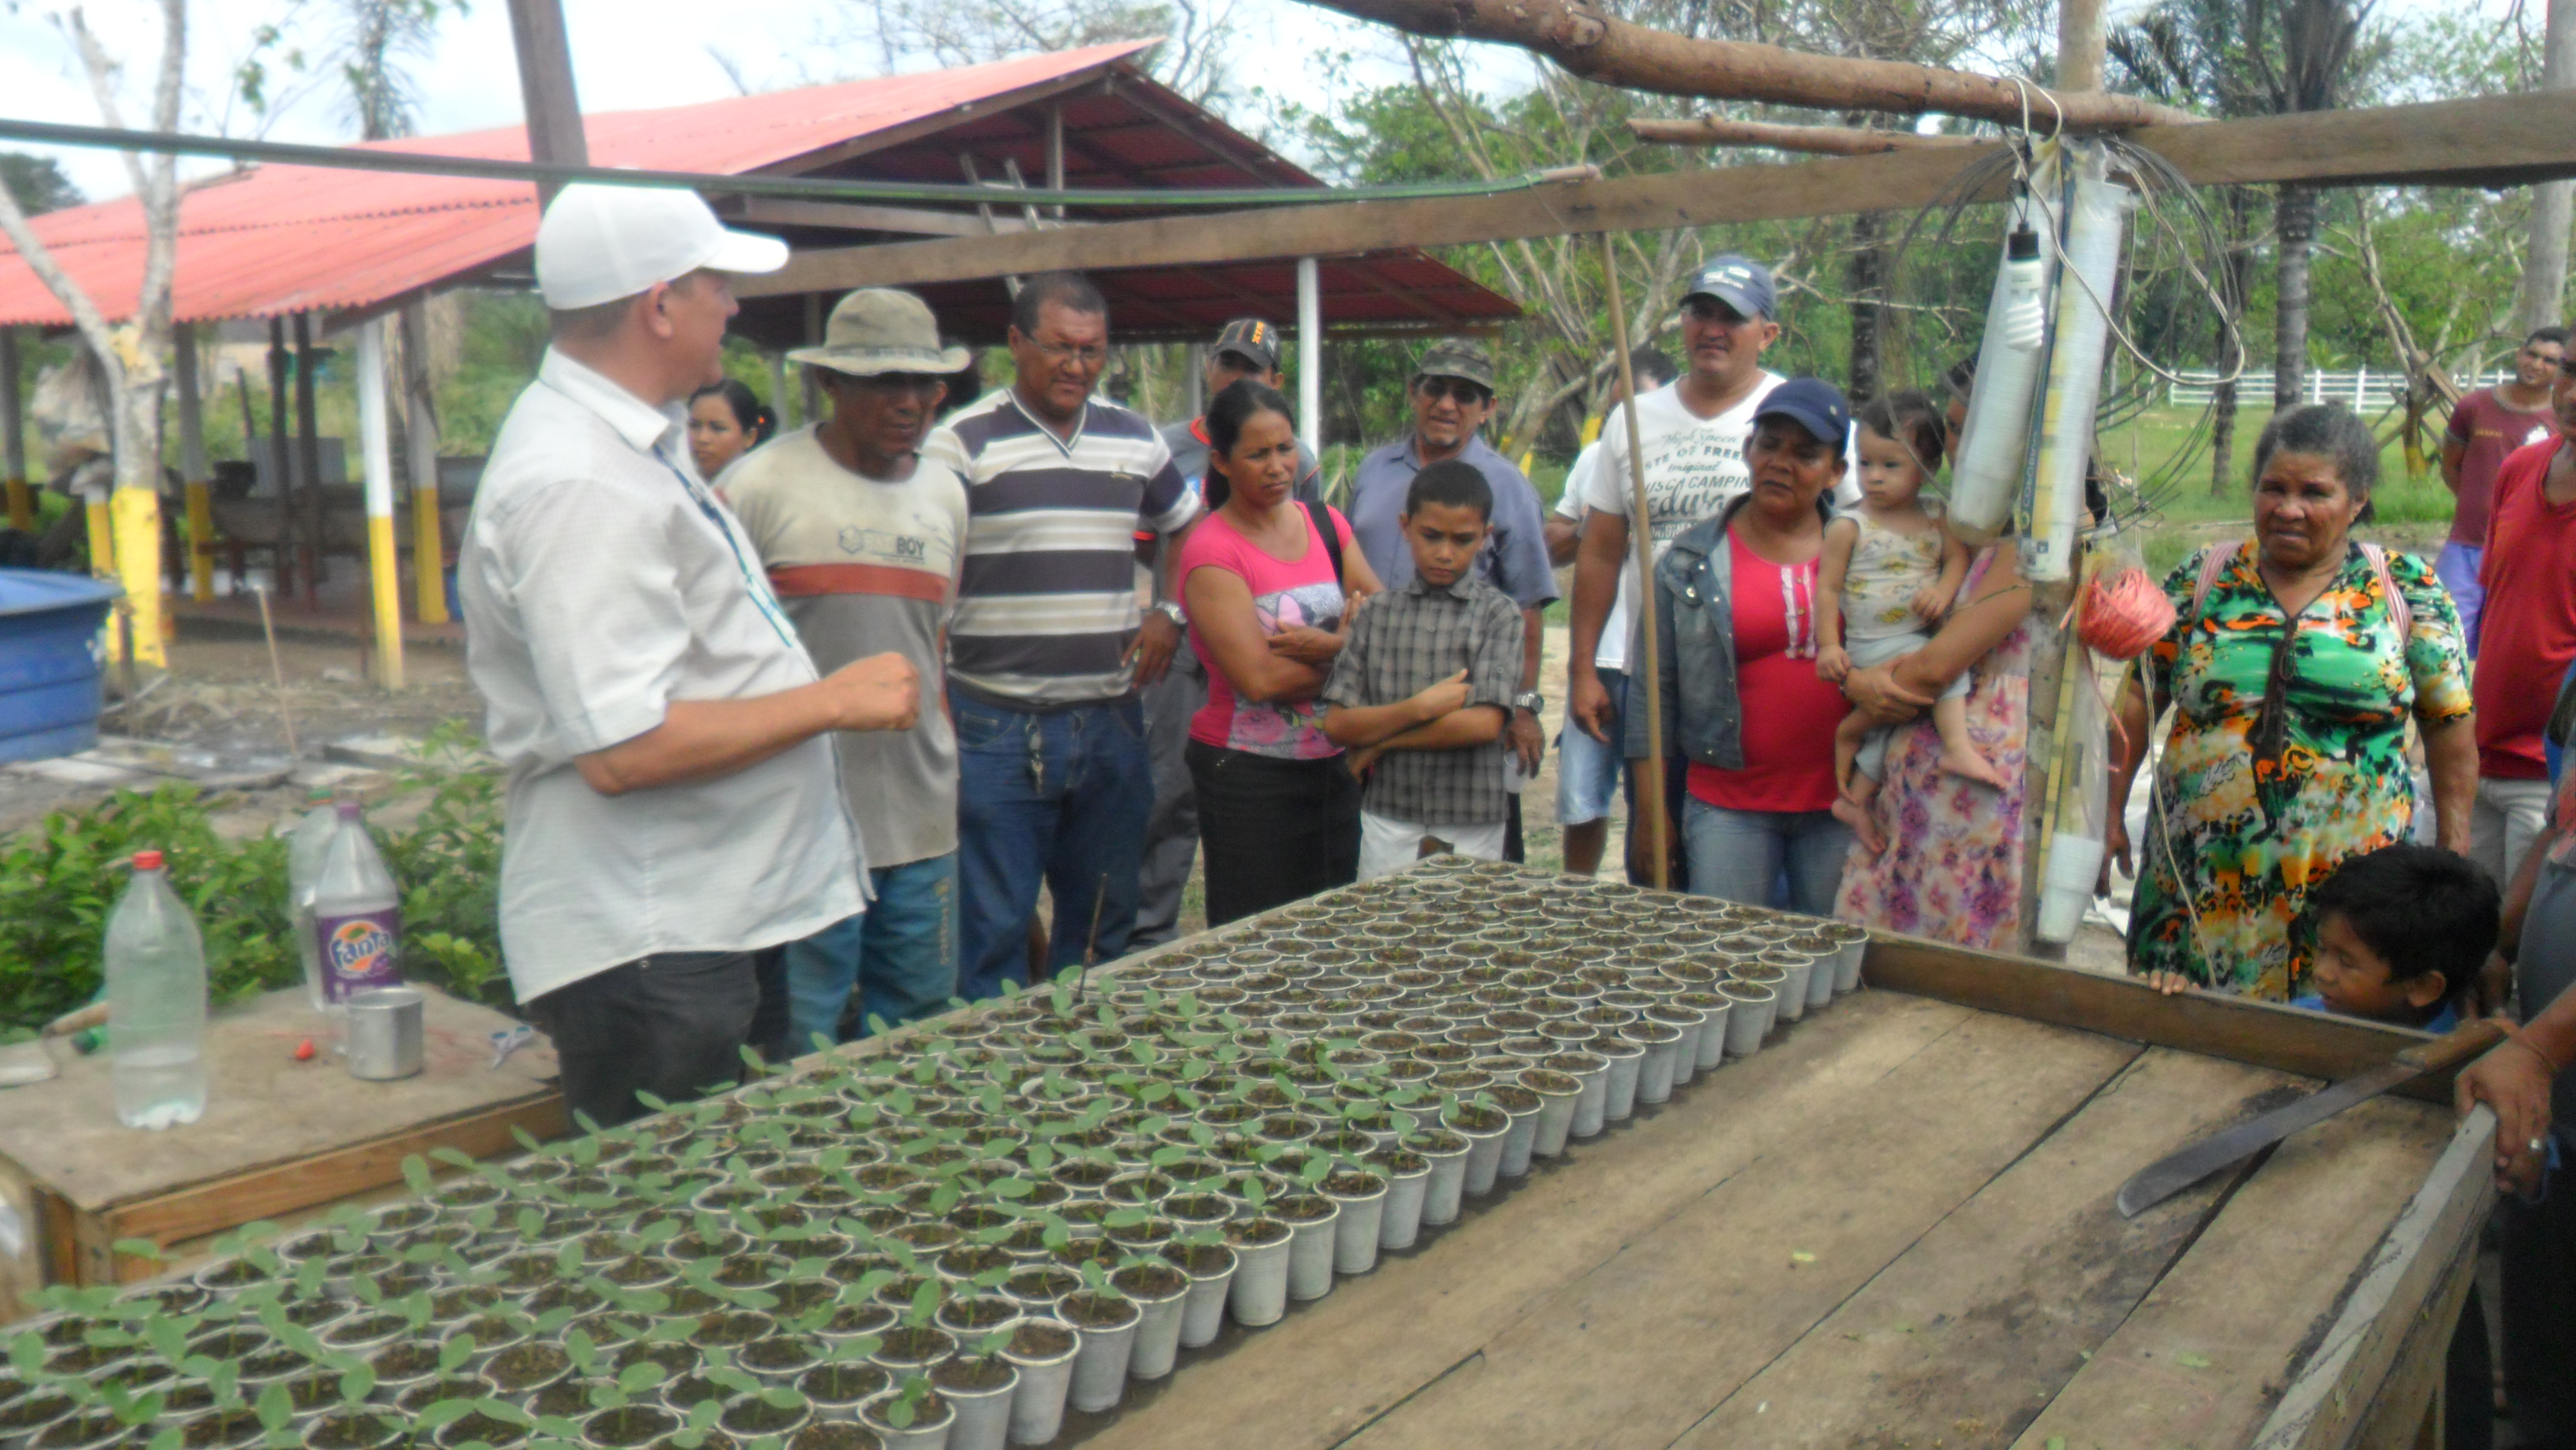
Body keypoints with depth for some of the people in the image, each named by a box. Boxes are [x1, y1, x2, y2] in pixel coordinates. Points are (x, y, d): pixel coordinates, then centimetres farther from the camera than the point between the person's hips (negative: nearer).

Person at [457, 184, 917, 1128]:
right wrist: (838, 701, -20)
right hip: (642, 953, -10)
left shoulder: (627, 439, 12)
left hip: (721, 919, 10)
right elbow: (623, 749, -29)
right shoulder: (578, 484, -23)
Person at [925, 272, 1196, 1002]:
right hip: (996, 727, -5)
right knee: (993, 928, 3)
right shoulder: (962, 442, -5)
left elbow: (1187, 529, 26)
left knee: (1105, 920, 15)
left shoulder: (1135, 438, 10)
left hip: (1111, 718, 5)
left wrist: (1170, 613, 8)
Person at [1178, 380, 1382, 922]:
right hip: (1247, 775, -6)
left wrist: (1321, 643, -16)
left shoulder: (1327, 524, 9)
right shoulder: (1211, 551, -11)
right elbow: (1259, 677, -20)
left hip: (1337, 764, 6)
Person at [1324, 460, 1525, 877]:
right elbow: (1337, 724, -2)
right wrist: (1421, 707, -15)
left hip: (1471, 830, -2)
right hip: (1387, 824, 2)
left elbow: (1484, 724, -15)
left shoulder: (1497, 613, -3)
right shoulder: (1379, 611, 4)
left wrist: (1380, 741, -8)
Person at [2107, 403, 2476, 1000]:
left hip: (2353, 885, -1)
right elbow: (2138, 700, 6)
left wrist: (2453, 855, 4)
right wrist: (2109, 813, 2)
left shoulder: (2407, 590, 2)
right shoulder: (2201, 580, 4)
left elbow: (2450, 726, 6)